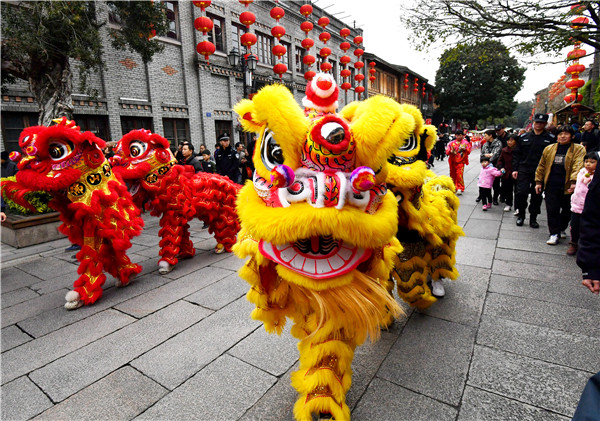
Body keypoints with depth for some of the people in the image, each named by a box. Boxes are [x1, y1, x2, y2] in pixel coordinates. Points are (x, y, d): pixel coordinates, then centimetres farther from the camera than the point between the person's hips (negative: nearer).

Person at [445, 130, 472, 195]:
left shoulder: (466, 143, 4)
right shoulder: (452, 143, 7)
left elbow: (468, 151, -1)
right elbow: (447, 151, 1)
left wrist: (464, 149, -21)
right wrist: (451, 151, -20)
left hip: (460, 162, -3)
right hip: (453, 161, 3)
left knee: (459, 174, -14)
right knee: (453, 174, 11)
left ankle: (460, 188, -10)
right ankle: (453, 187, 28)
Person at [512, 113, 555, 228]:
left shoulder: (550, 139, 3)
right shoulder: (524, 137, 7)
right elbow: (516, 154, 8)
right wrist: (515, 169, 1)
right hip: (524, 170, 0)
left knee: (537, 195, 6)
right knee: (521, 193, -7)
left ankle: (533, 218, 18)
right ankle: (520, 215, 11)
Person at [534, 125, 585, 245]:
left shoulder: (579, 149, 1)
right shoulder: (549, 149, 10)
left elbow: (578, 166, -12)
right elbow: (541, 166, 15)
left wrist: (574, 181, -25)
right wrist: (538, 181, 11)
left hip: (567, 187, -1)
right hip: (551, 186, 2)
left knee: (567, 211, 10)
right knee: (552, 210, 1)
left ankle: (561, 229, 31)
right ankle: (554, 233, 10)